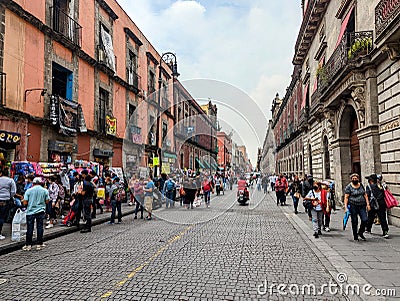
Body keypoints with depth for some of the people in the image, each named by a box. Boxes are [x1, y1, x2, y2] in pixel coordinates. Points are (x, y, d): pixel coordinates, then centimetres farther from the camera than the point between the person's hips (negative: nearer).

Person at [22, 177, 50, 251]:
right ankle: (40, 244, 11)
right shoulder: (45, 190, -1)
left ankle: (28, 245, 11)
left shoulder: (29, 190, -5)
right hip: (40, 211, 1)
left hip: (30, 212, -1)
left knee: (29, 228, 5)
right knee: (40, 227, 7)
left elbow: (25, 202, -6)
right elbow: (47, 201, 2)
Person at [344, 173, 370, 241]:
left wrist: (367, 204, 7)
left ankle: (360, 232, 17)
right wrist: (345, 207, -14)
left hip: (362, 206, 4)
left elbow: (365, 195, 14)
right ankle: (355, 236, 16)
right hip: (353, 206, -4)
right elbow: (346, 197, -7)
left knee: (365, 219, -6)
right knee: (354, 221, 2)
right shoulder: (349, 187, -4)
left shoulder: (361, 185, 11)